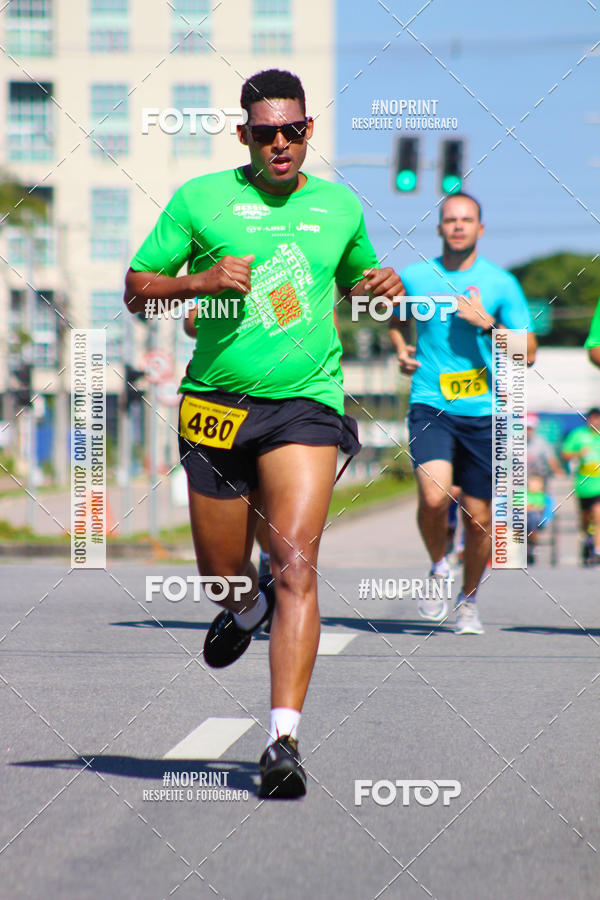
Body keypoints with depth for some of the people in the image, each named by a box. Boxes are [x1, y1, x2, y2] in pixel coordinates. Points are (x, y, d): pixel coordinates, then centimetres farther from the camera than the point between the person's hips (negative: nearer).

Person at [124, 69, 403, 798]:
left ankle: (285, 739, -20)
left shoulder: (340, 207, 11)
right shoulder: (200, 199, 3)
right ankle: (246, 607, 50)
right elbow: (135, 289, 4)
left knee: (295, 565, -17)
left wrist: (380, 287, 6)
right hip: (216, 407, 0)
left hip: (306, 403, 0)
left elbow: (355, 280, 30)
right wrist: (201, 281, -14)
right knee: (222, 572, 10)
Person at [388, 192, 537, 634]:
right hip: (430, 404, 0)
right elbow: (397, 318, 27)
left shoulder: (501, 283, 1)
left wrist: (487, 324, -14)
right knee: (434, 496, -23)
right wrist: (402, 349, 7)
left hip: (483, 411, 0)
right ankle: (438, 567, 7)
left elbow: (528, 353, -1)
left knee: (478, 519, 4)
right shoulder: (414, 277, 5)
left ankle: (469, 599, 28)